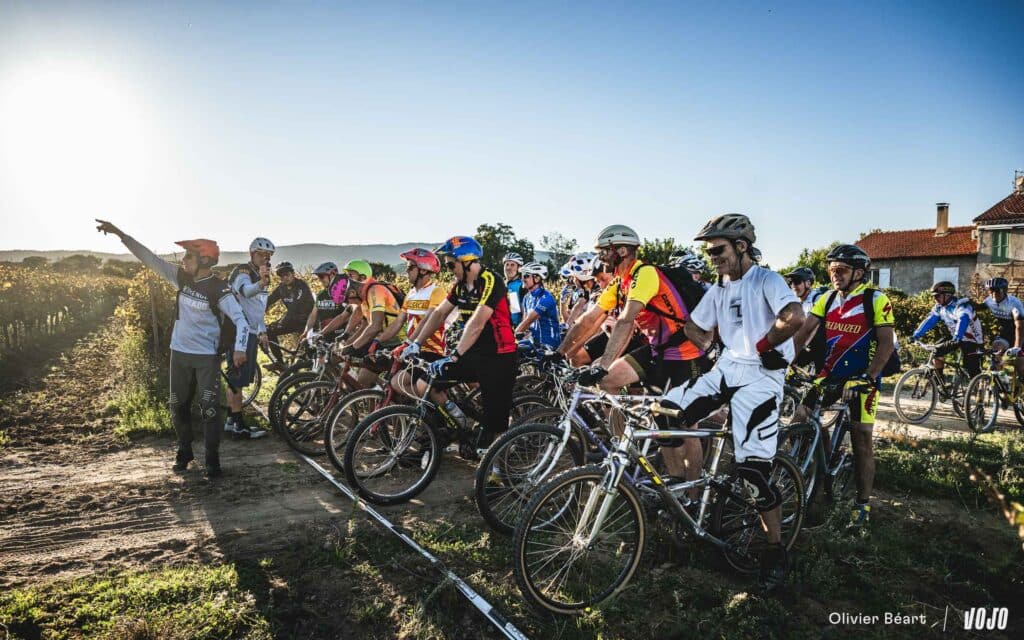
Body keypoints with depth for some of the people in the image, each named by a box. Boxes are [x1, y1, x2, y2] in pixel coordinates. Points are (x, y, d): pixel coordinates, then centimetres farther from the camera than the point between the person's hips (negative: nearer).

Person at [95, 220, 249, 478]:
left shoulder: (218, 289, -17)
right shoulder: (181, 277, 0)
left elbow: (240, 318, -21)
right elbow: (150, 258, 1)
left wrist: (239, 348, -36)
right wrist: (120, 234, -5)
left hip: (207, 356, -6)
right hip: (180, 353, 6)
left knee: (208, 409, -6)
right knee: (178, 407, 13)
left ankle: (212, 461, 5)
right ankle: (184, 453, 30)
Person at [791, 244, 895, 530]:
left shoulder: (876, 300, -11)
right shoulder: (827, 299, 2)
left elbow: (886, 343, -15)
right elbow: (804, 332, -1)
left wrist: (866, 378, -25)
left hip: (862, 377, -4)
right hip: (830, 373, 5)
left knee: (861, 439, 0)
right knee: (802, 417, -7)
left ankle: (863, 503, 13)